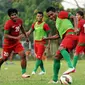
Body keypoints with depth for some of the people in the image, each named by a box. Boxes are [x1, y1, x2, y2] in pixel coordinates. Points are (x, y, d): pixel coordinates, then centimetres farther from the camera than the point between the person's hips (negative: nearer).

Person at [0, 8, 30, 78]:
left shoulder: (20, 21, -6)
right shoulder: (8, 24, -25)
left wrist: (26, 36, 25)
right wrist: (16, 37, -37)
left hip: (16, 42, 4)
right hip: (8, 43, -4)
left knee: (23, 55, -13)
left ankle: (23, 73, -8)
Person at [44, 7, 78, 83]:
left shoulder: (61, 14, 9)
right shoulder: (57, 23, 31)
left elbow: (74, 17, -1)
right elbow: (59, 35, 35)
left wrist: (76, 28, -17)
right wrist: (47, 38, 32)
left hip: (70, 35, -9)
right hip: (65, 38, 9)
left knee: (61, 48, -36)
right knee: (56, 58, 8)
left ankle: (71, 67, -53)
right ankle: (55, 79, 14)